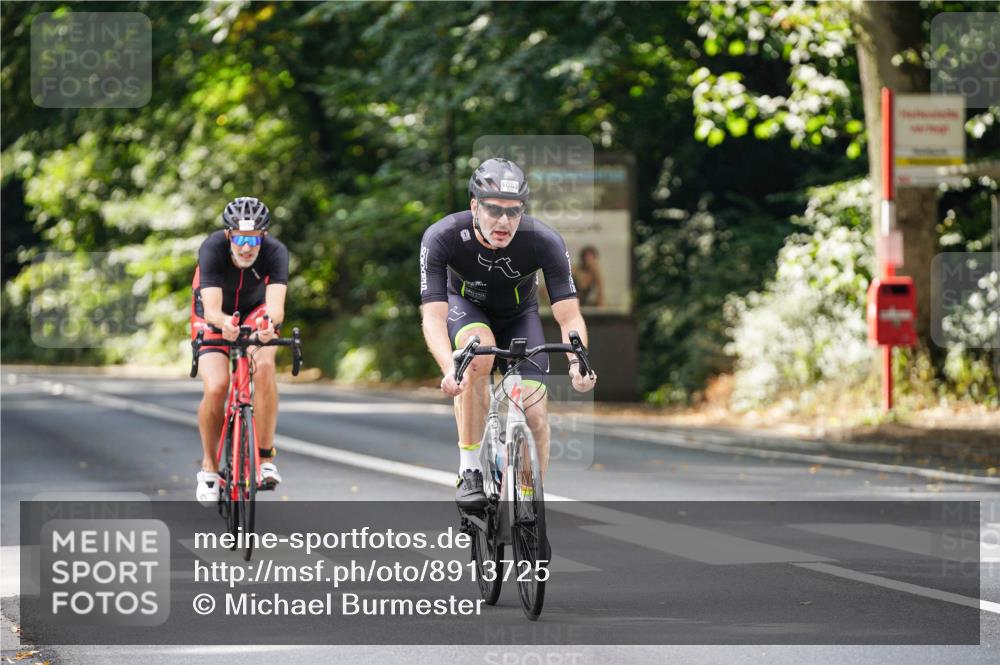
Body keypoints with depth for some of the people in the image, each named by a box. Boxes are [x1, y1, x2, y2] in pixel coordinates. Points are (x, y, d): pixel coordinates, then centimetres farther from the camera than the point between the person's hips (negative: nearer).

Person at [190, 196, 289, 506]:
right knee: (215, 388, -21)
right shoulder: (212, 249, -33)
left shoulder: (275, 252, -31)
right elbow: (211, 308, -43)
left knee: (264, 367, -30)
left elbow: (276, 305, -44)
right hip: (215, 317, -1)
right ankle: (209, 467, 2)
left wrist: (270, 322, -67)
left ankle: (265, 457, -21)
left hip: (256, 313, 1)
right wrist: (224, 323, -66)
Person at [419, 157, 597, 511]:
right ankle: (469, 472, -26)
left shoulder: (544, 241, -32)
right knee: (478, 352, -36)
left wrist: (577, 361, -51)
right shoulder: (441, 237, -34)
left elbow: (569, 315, -31)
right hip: (465, 308, -1)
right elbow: (433, 316, -38)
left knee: (534, 415, -15)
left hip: (519, 316, 1)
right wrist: (450, 369, -57)